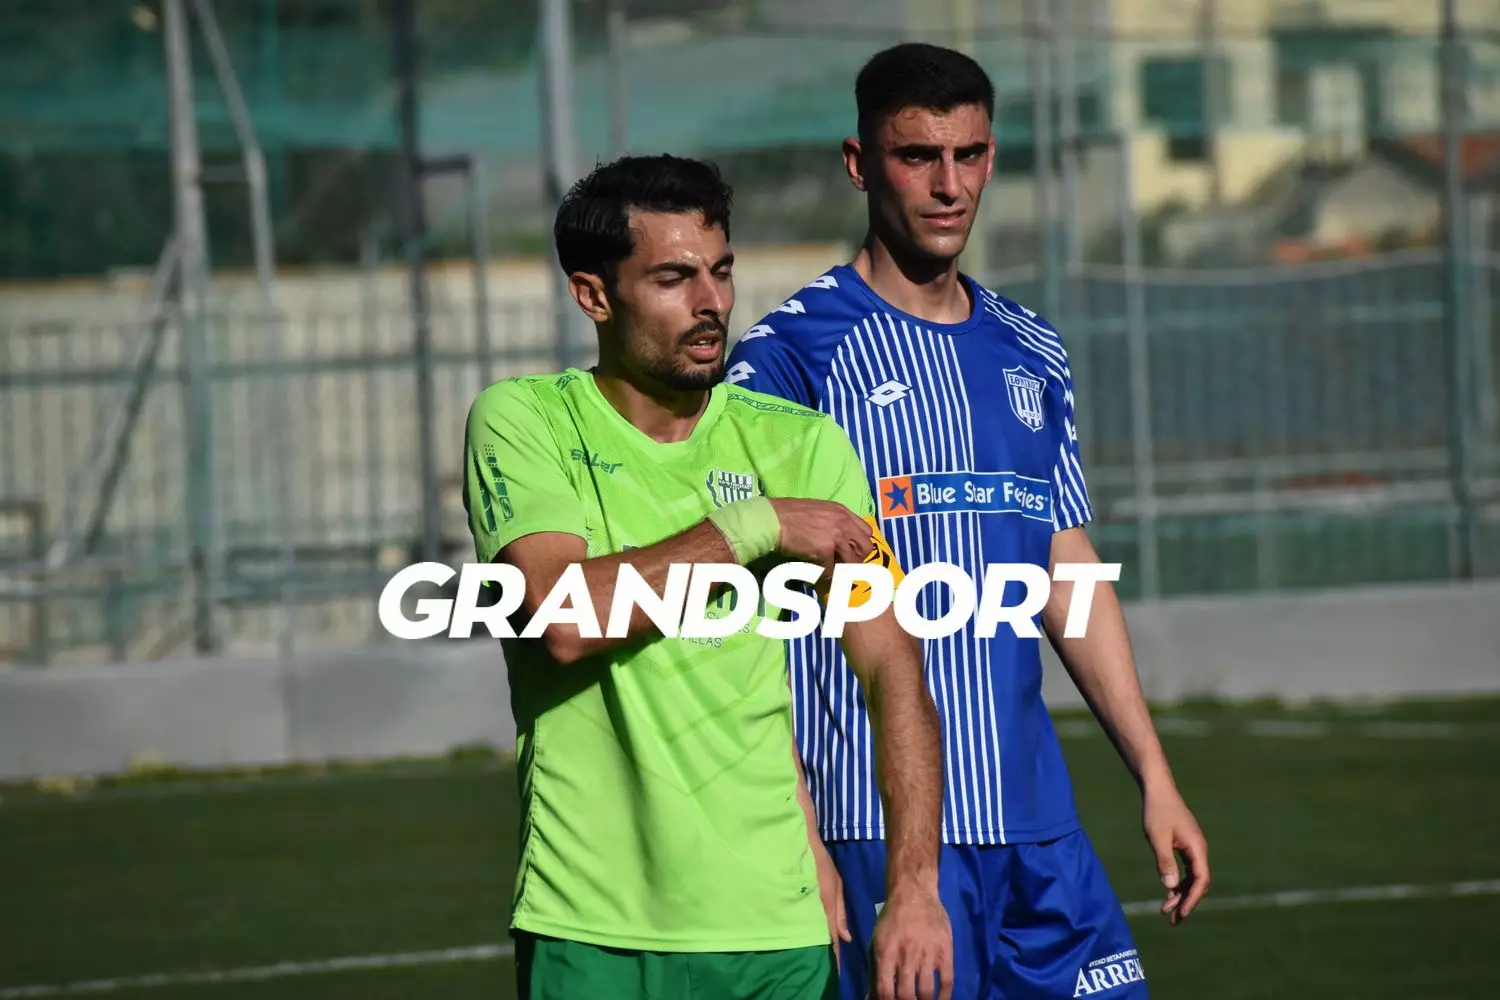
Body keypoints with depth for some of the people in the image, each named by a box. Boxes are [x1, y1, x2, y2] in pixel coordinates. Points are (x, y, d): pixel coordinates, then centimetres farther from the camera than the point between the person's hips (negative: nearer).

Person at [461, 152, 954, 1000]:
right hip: (592, 930, -2)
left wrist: (916, 883, -11)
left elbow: (895, 673, 0)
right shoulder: (523, 423, 0)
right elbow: (563, 618, -17)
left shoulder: (801, 446, 5)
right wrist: (756, 526, -12)